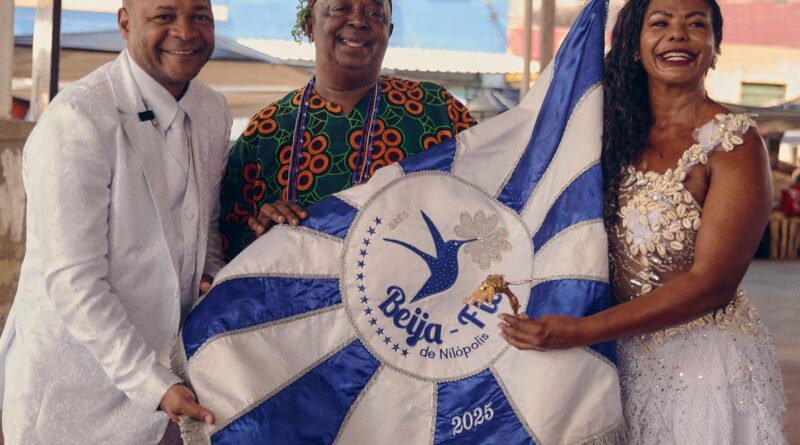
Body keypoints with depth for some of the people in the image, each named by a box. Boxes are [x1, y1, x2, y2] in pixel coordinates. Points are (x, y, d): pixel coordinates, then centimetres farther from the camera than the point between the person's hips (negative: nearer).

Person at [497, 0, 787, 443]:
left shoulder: (734, 142, -15)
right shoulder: (620, 132, 3)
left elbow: (711, 283, -20)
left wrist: (581, 331, -24)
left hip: (704, 363, -5)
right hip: (625, 359, 5)